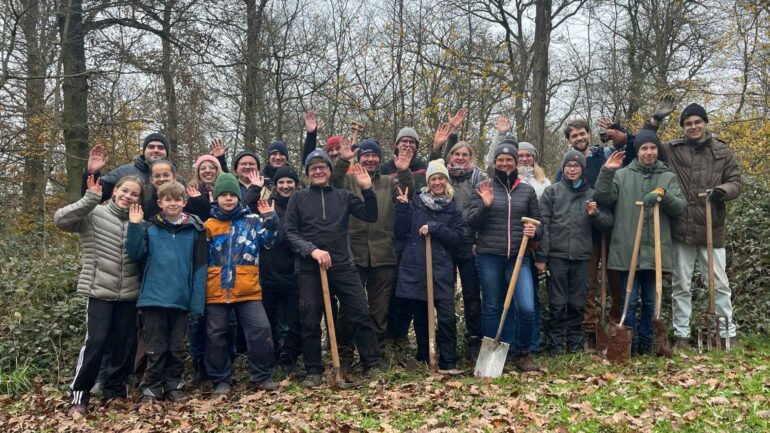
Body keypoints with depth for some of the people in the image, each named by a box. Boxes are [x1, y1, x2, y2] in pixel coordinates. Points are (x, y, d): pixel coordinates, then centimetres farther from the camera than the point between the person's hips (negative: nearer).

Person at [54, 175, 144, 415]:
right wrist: (90, 199, -24)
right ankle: (79, 394, 8)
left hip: (129, 293, 4)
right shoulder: (94, 215, -4)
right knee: (95, 341, -7)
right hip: (99, 290, -4)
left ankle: (114, 391, 24)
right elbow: (60, 219, -16)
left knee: (126, 343, 8)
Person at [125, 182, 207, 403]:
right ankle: (151, 389, 19)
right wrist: (134, 227, -16)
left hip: (181, 300, 1)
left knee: (177, 348, 12)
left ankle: (174, 386, 25)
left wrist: (198, 303, -5)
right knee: (156, 349, 7)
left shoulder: (195, 229, 0)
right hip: (153, 298, -1)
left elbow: (200, 268, -1)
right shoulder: (150, 228, 2)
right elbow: (135, 254, -6)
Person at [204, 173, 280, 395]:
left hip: (248, 290, -1)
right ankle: (221, 380, 22)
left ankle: (262, 376, 8)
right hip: (216, 291, 1)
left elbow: (269, 240, 0)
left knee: (261, 330, -7)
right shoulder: (208, 225, 7)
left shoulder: (252, 220, 7)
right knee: (215, 336, 8)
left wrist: (270, 218, -11)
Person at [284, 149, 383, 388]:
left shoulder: (343, 196, 10)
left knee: (361, 315, 0)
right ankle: (313, 371, 16)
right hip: (309, 268, -1)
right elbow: (291, 232, 1)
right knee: (310, 322, 4)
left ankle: (373, 364, 11)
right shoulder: (298, 198, 6)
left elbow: (370, 216, 4)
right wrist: (312, 250, -14)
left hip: (342, 266, 1)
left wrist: (367, 190, -9)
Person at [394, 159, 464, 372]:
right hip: (414, 268, 1)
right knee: (420, 317, 9)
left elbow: (457, 239, 0)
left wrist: (434, 228, -12)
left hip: (441, 270, 0)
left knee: (446, 317, -10)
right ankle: (424, 359, 25)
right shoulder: (416, 202, 6)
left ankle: (448, 363, 1)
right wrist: (402, 207, -7)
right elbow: (401, 234, 3)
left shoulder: (453, 209, 9)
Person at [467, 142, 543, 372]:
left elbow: (538, 222, 13)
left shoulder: (527, 190, 9)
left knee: (526, 308, -9)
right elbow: (471, 222, 0)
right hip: (489, 256, -1)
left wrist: (534, 231, -9)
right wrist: (485, 205, -17)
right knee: (491, 307, 7)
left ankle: (523, 354, 13)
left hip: (518, 257, 1)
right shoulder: (485, 188, 4)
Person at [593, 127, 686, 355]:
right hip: (628, 251, -2)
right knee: (630, 301, 2)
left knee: (650, 302, 10)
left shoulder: (668, 177, 10)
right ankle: (631, 346, 12)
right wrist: (606, 172, -16)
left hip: (655, 251, 2)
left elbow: (681, 207, 1)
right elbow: (603, 199, -6)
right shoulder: (622, 174, 5)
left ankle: (646, 345, 21)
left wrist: (662, 194, -17)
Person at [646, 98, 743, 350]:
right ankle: (682, 335, 16)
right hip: (681, 230, 0)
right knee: (681, 286, 7)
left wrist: (722, 190, -15)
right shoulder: (671, 150, 4)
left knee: (719, 284, 8)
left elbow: (736, 182, 7)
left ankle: (729, 333, 20)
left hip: (712, 230, 0)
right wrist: (655, 120, -3)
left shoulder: (722, 152, 6)